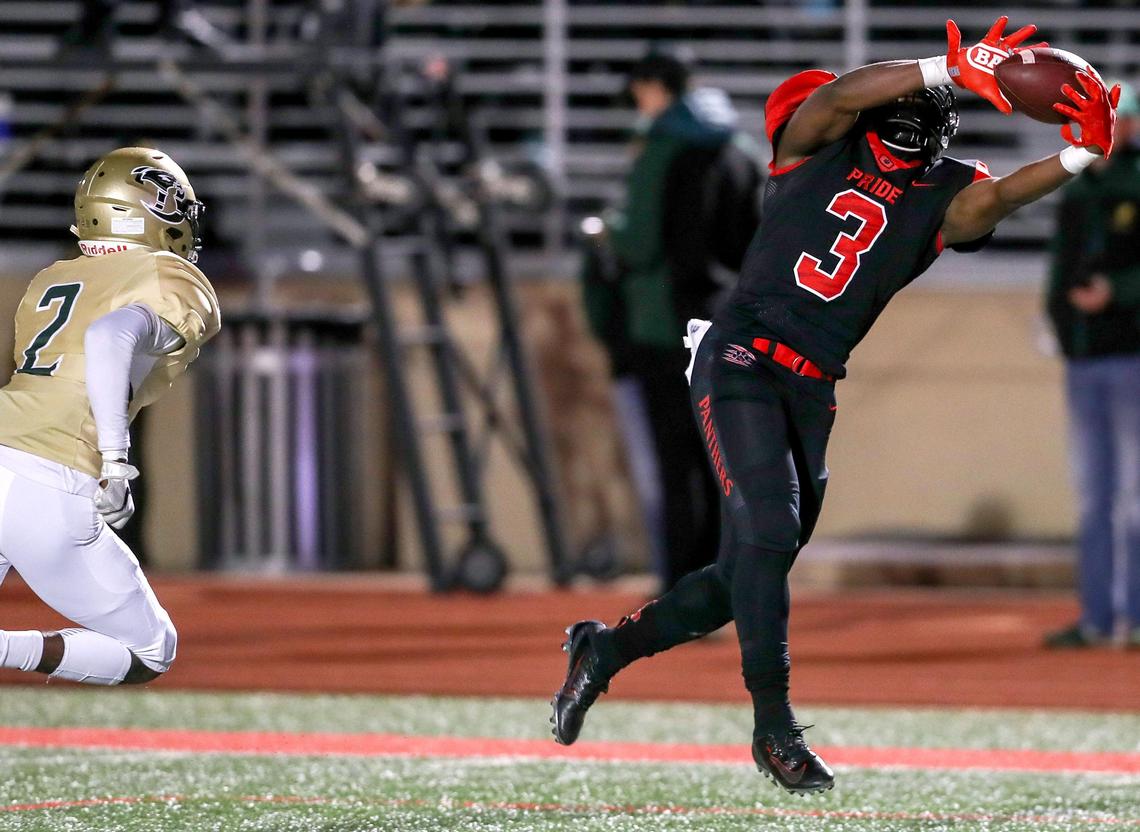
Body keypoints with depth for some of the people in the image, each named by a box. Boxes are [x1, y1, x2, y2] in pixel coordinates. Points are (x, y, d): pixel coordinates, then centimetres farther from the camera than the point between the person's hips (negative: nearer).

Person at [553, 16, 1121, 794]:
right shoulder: (820, 142, -3)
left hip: (812, 392, 4)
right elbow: (841, 93, -23)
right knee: (769, 528, -19)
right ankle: (775, 726, -11)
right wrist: (950, 70, -36)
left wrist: (1079, 157, -35)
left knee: (748, 574, 7)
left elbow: (999, 197, -18)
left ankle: (605, 648, 29)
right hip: (740, 360, -4)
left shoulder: (946, 197, 3)